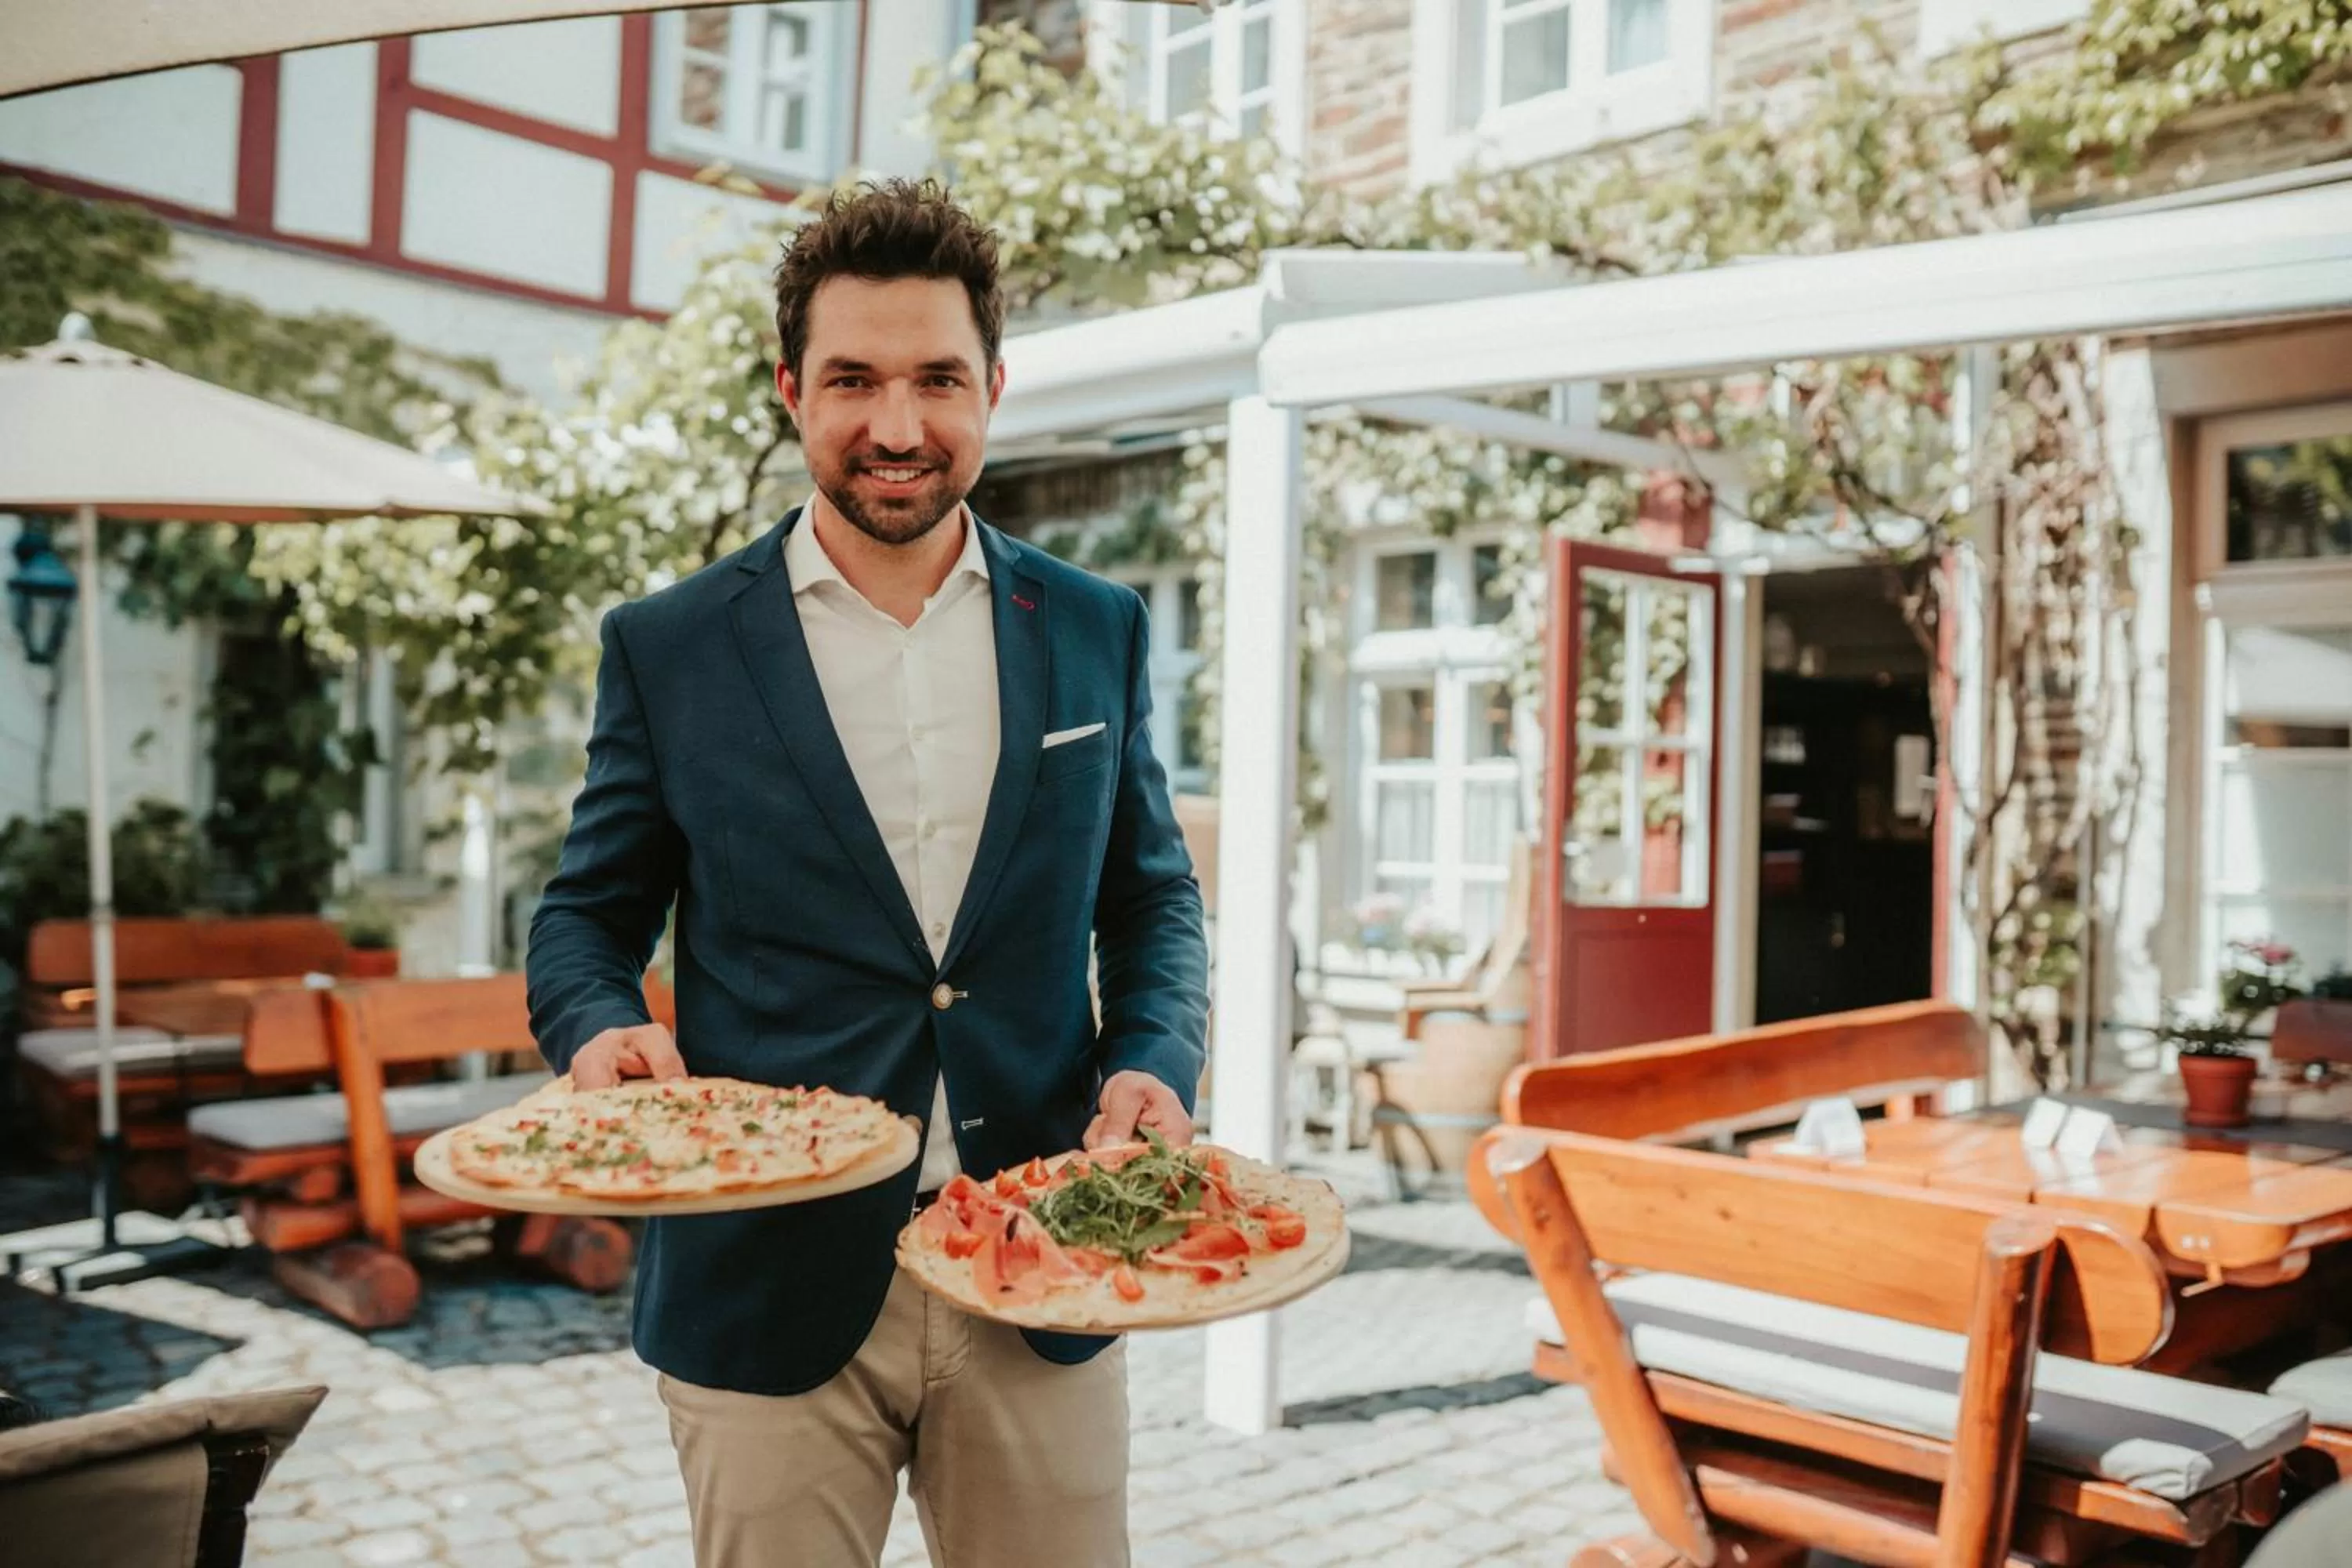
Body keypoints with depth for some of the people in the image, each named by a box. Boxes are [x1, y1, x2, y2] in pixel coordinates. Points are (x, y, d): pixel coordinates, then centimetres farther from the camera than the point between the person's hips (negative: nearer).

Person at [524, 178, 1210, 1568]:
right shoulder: (668, 648, 0)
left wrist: (1156, 1062, -7)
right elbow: (591, 914, 7)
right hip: (771, 1291, -1)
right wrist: (602, 1029, -14)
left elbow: (1151, 897, 11)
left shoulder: (1098, 630, 5)